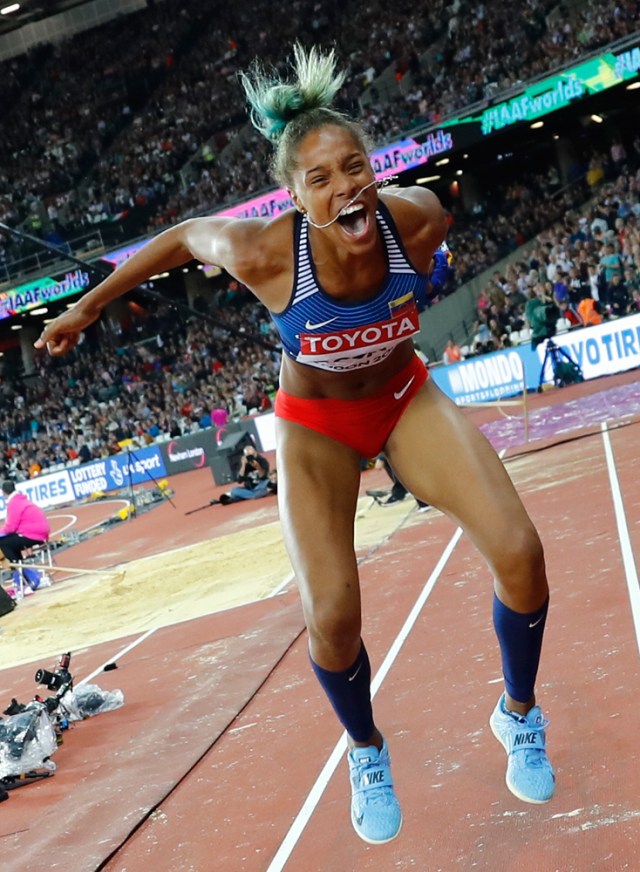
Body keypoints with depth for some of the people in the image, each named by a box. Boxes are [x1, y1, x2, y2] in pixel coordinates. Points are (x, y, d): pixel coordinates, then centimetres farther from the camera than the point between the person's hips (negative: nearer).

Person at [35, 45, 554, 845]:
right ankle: (366, 751, 21)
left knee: (518, 552, -13)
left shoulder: (418, 218, -27)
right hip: (317, 424, -2)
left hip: (406, 397, 2)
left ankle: (519, 715, 16)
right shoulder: (263, 252, -33)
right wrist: (89, 306, 0)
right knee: (332, 619, -14)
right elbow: (185, 237, -11)